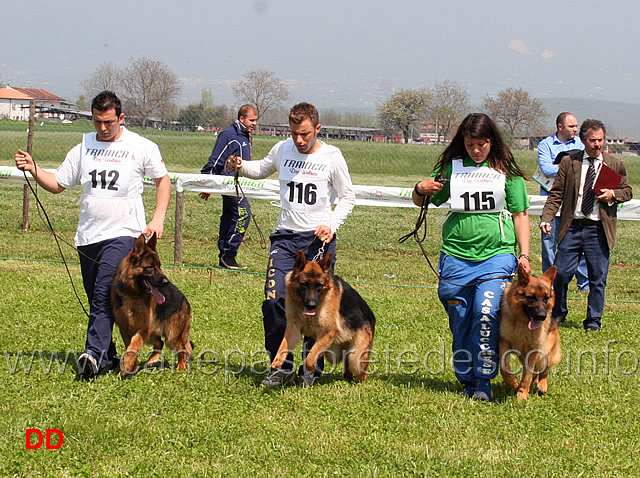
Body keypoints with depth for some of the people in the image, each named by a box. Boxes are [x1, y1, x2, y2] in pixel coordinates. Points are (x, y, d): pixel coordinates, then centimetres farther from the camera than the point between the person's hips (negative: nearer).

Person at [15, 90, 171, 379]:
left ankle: (94, 353, -26)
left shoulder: (141, 147, 2)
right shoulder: (83, 148, 10)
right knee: (95, 298, 7)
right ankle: (107, 357, 16)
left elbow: (163, 180, 10)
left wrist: (158, 219, -1)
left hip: (123, 233, -5)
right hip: (87, 235, 5)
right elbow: (57, 184, 13)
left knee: (104, 293, -19)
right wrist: (33, 170, -5)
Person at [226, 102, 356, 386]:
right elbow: (262, 169, 26)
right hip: (285, 235, 3)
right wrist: (241, 167, 6)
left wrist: (332, 225, -10)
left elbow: (347, 197, 4)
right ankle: (282, 365, 3)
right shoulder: (283, 150, 5)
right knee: (274, 300, -10)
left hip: (318, 238, -2)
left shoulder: (332, 156, -3)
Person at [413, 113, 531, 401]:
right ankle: (466, 380, 18)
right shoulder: (451, 167, 8)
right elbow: (422, 201, 17)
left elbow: (520, 215, 9)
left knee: (486, 313, -18)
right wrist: (420, 190, -6)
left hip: (497, 254, -2)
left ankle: (484, 381, -7)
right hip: (456, 255, 2)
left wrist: (524, 254, 2)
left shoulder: (506, 171, 5)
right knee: (460, 322, 4)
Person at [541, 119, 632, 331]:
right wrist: (547, 218, -9)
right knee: (561, 273, -1)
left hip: (599, 230, 0)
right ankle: (557, 314, 21)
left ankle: (593, 320, 17)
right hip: (572, 228, 0)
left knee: (598, 278, 3)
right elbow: (556, 194, 3)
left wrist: (613, 194, -6)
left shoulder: (615, 165, 7)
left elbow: (627, 191, 16)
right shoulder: (569, 161, 4)